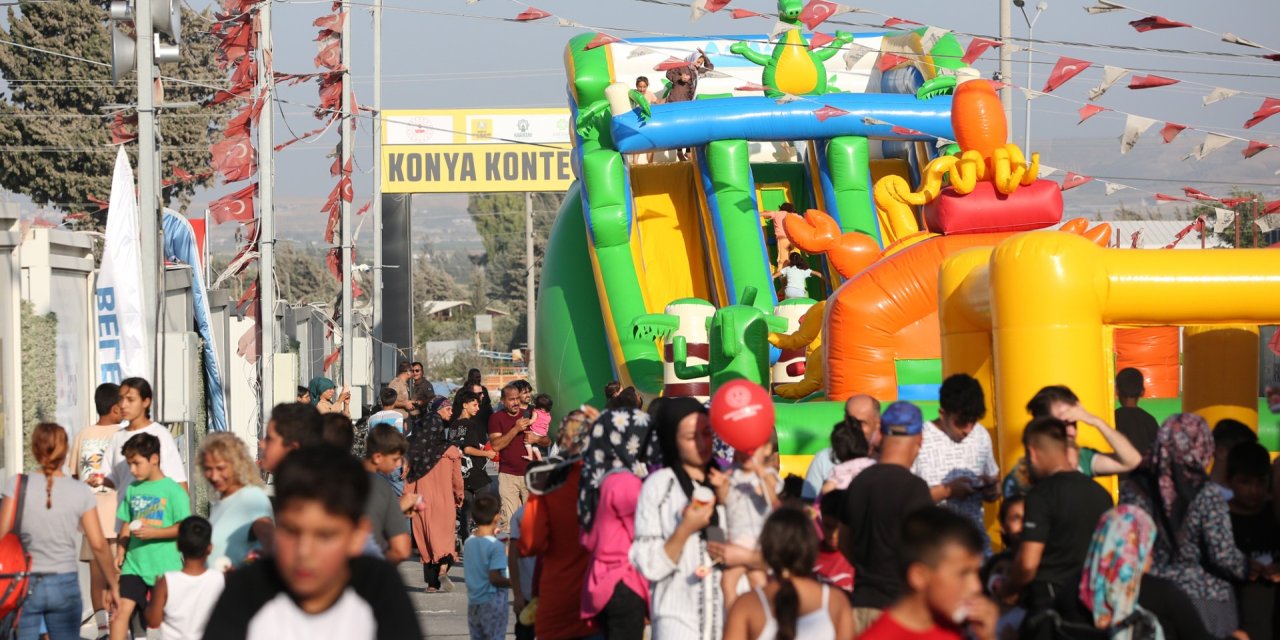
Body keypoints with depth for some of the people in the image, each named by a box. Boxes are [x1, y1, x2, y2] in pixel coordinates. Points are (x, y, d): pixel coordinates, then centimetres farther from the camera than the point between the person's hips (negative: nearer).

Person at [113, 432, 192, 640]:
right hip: (134, 566, 4)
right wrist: (120, 552, 1)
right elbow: (126, 526, 14)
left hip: (165, 568, -4)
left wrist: (152, 533, -19)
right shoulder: (132, 490, 10)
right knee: (121, 609, -11)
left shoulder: (173, 490, -7)